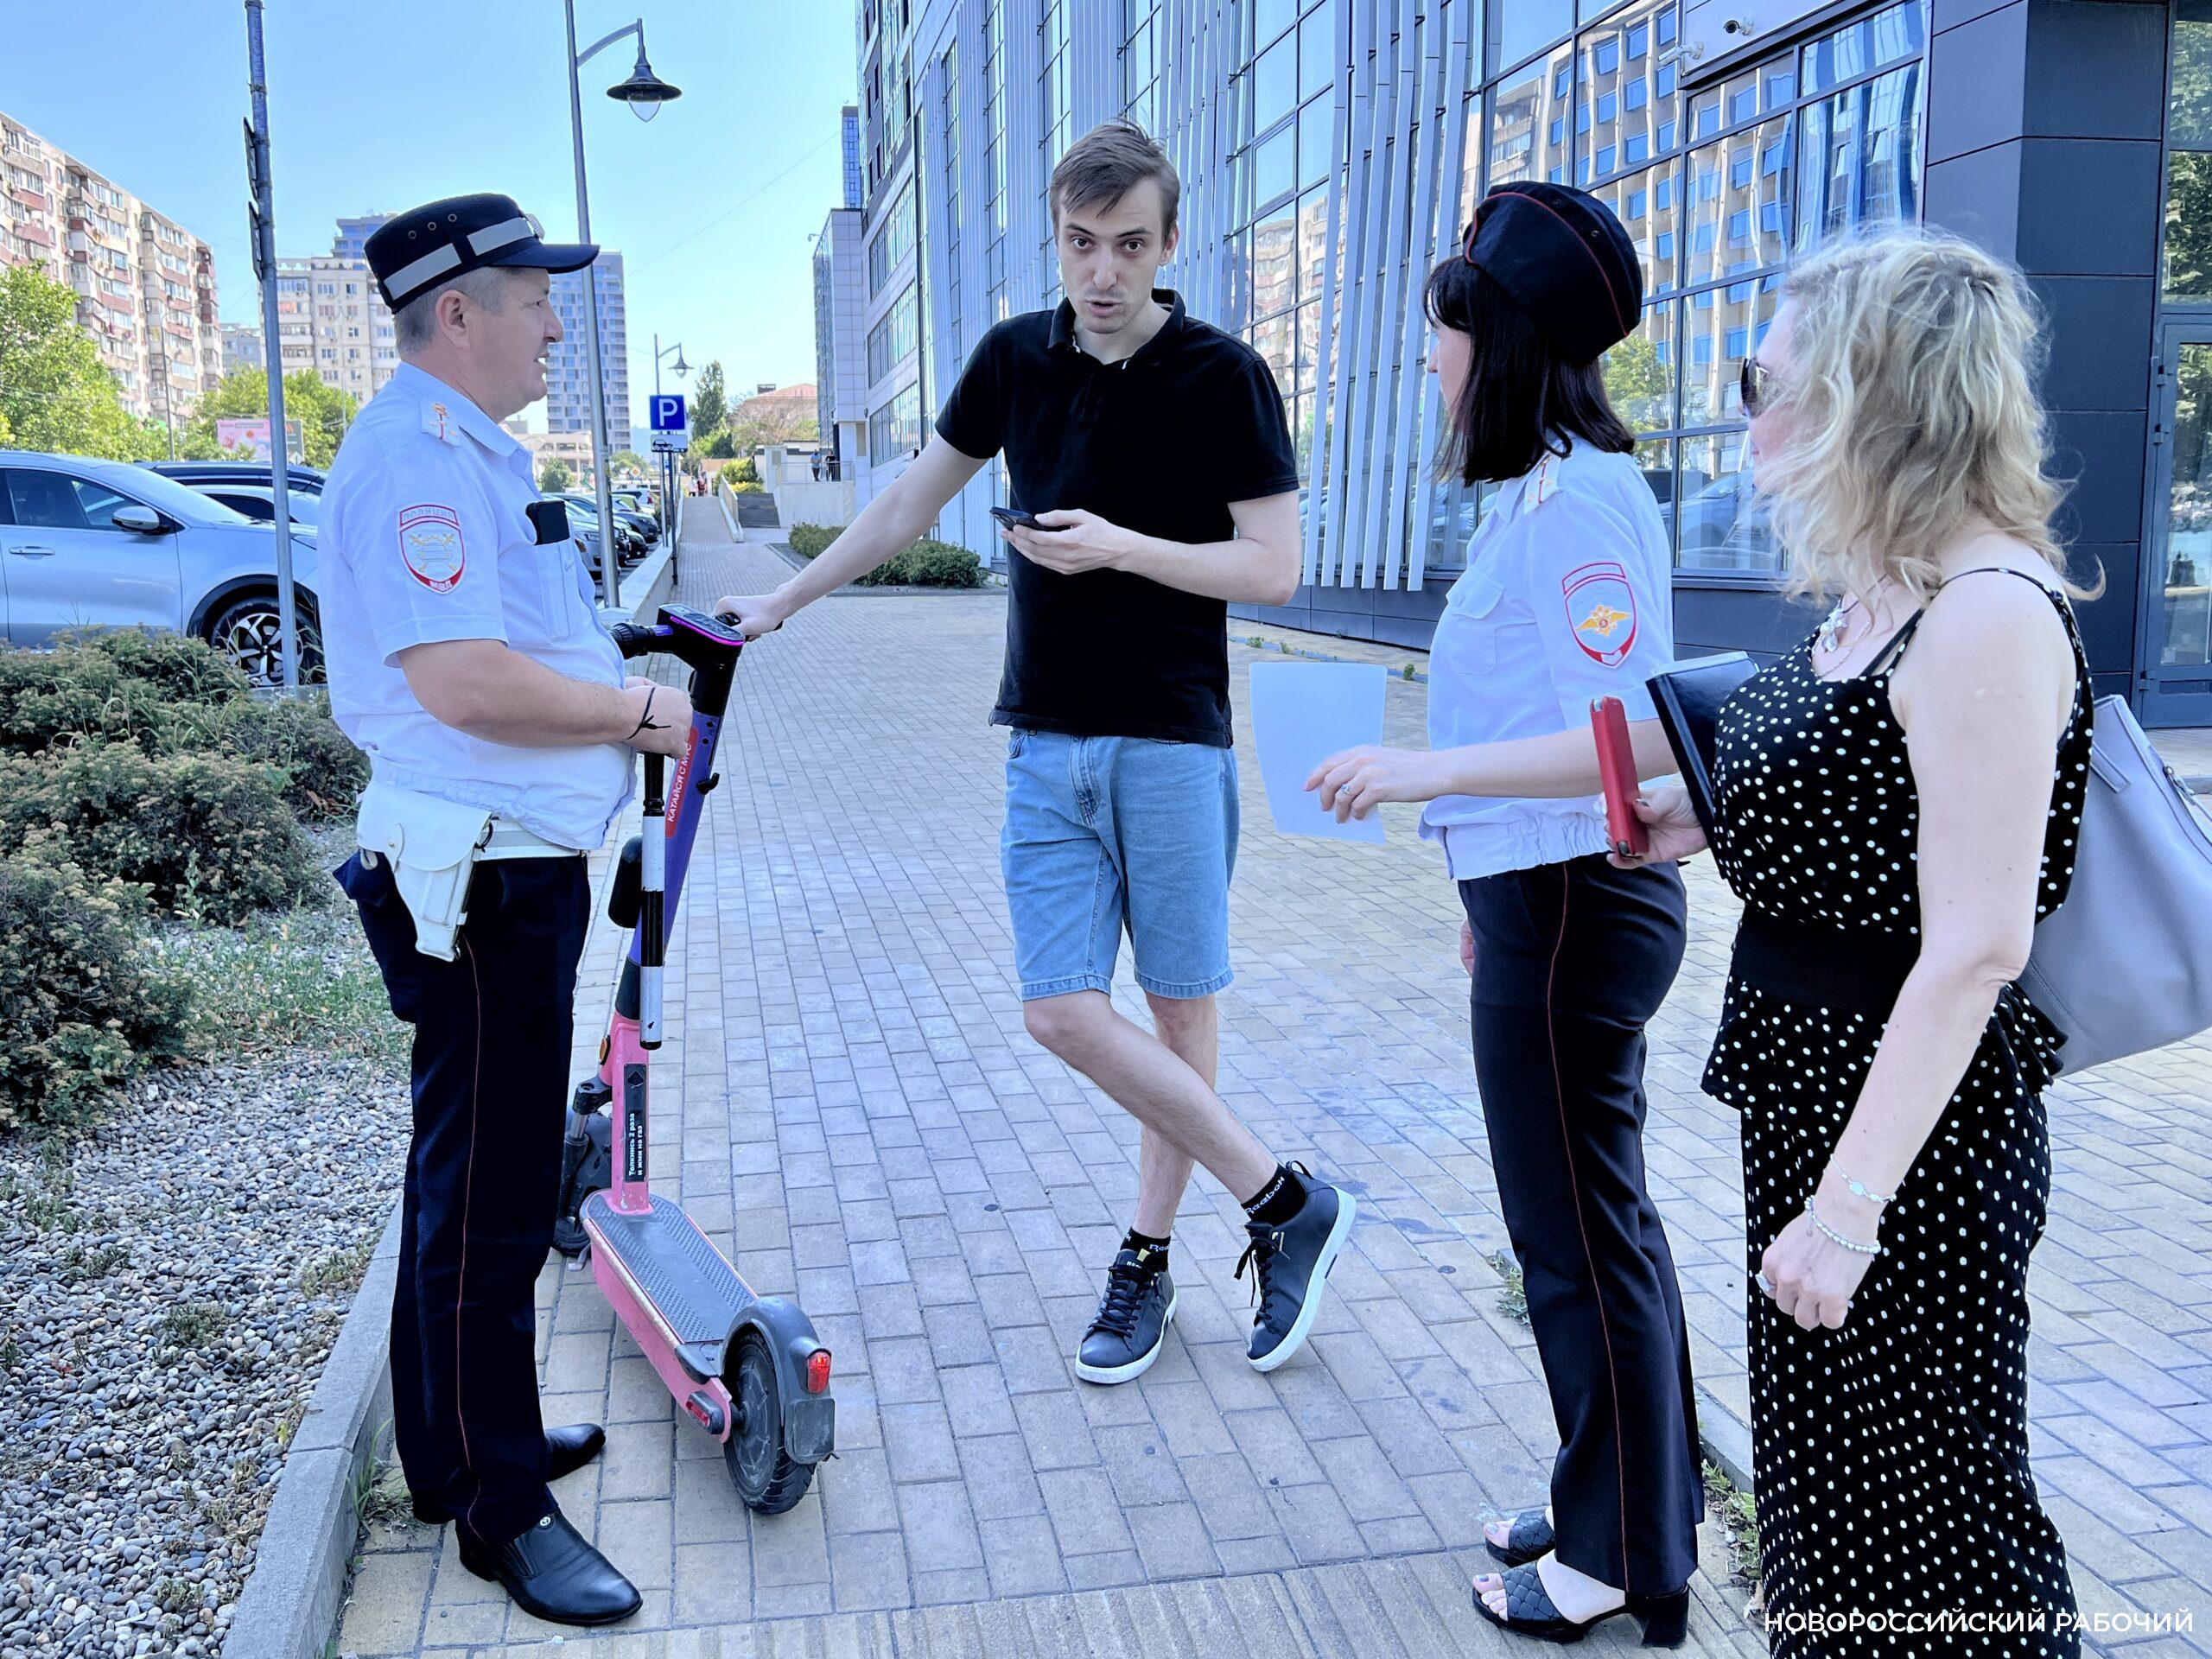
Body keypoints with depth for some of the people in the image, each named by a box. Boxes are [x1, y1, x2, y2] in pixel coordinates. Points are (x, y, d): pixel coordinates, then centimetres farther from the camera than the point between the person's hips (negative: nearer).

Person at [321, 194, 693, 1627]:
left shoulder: (471, 451, 18)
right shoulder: (417, 456, -17)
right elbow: (463, 682, -28)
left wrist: (625, 691, 12)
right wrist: (637, 712, -16)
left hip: (519, 866, 11)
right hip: (481, 878, -11)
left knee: (474, 1173, 20)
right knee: (490, 1195, 0)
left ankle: (463, 1442, 36)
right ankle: (499, 1505, 15)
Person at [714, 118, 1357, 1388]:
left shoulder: (1223, 377, -5)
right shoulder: (1017, 358, 9)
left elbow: (1275, 569, -7)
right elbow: (916, 499, 20)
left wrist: (1123, 545, -19)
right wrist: (789, 597, 23)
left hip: (1172, 736, -4)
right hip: (1046, 741, 5)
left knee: (1183, 1006, 2)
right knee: (1064, 1011, -2)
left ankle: (1149, 1254, 20)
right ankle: (1286, 1204, 11)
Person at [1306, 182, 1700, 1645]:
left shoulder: (1576, 501, -19)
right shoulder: (1554, 490, 12)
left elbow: (1637, 738, -26)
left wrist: (1434, 771, -23)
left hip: (1570, 915, -10)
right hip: (1554, 901, 10)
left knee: (1582, 1235, 4)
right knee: (1596, 1221, 19)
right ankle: (1635, 1508, 37)